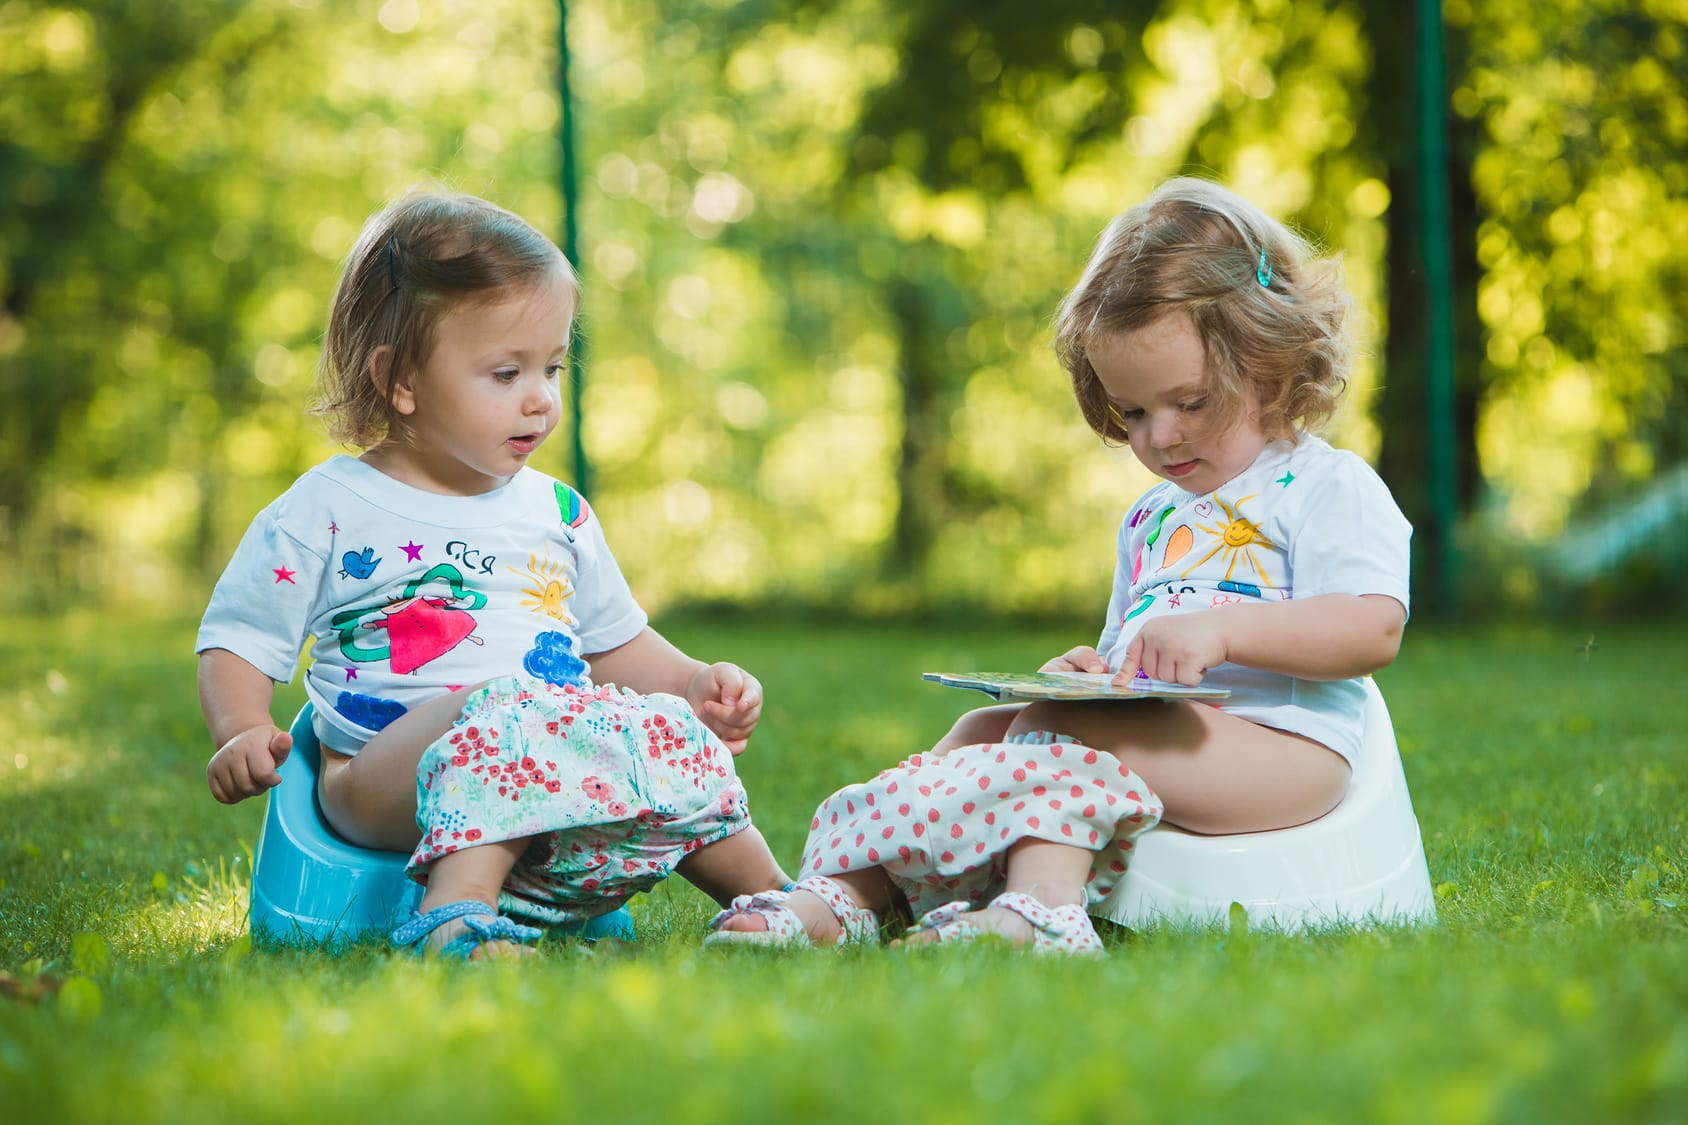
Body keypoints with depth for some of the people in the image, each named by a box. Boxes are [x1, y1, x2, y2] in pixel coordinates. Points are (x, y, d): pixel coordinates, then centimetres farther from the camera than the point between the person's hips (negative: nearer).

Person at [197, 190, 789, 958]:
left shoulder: (557, 513, 20)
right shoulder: (324, 512, 5)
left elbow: (615, 642, 30)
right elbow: (237, 643, 7)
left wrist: (697, 683, 11)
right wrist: (243, 735, -13)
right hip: (379, 774, -5)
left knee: (671, 732, -20)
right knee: (506, 714, -36)